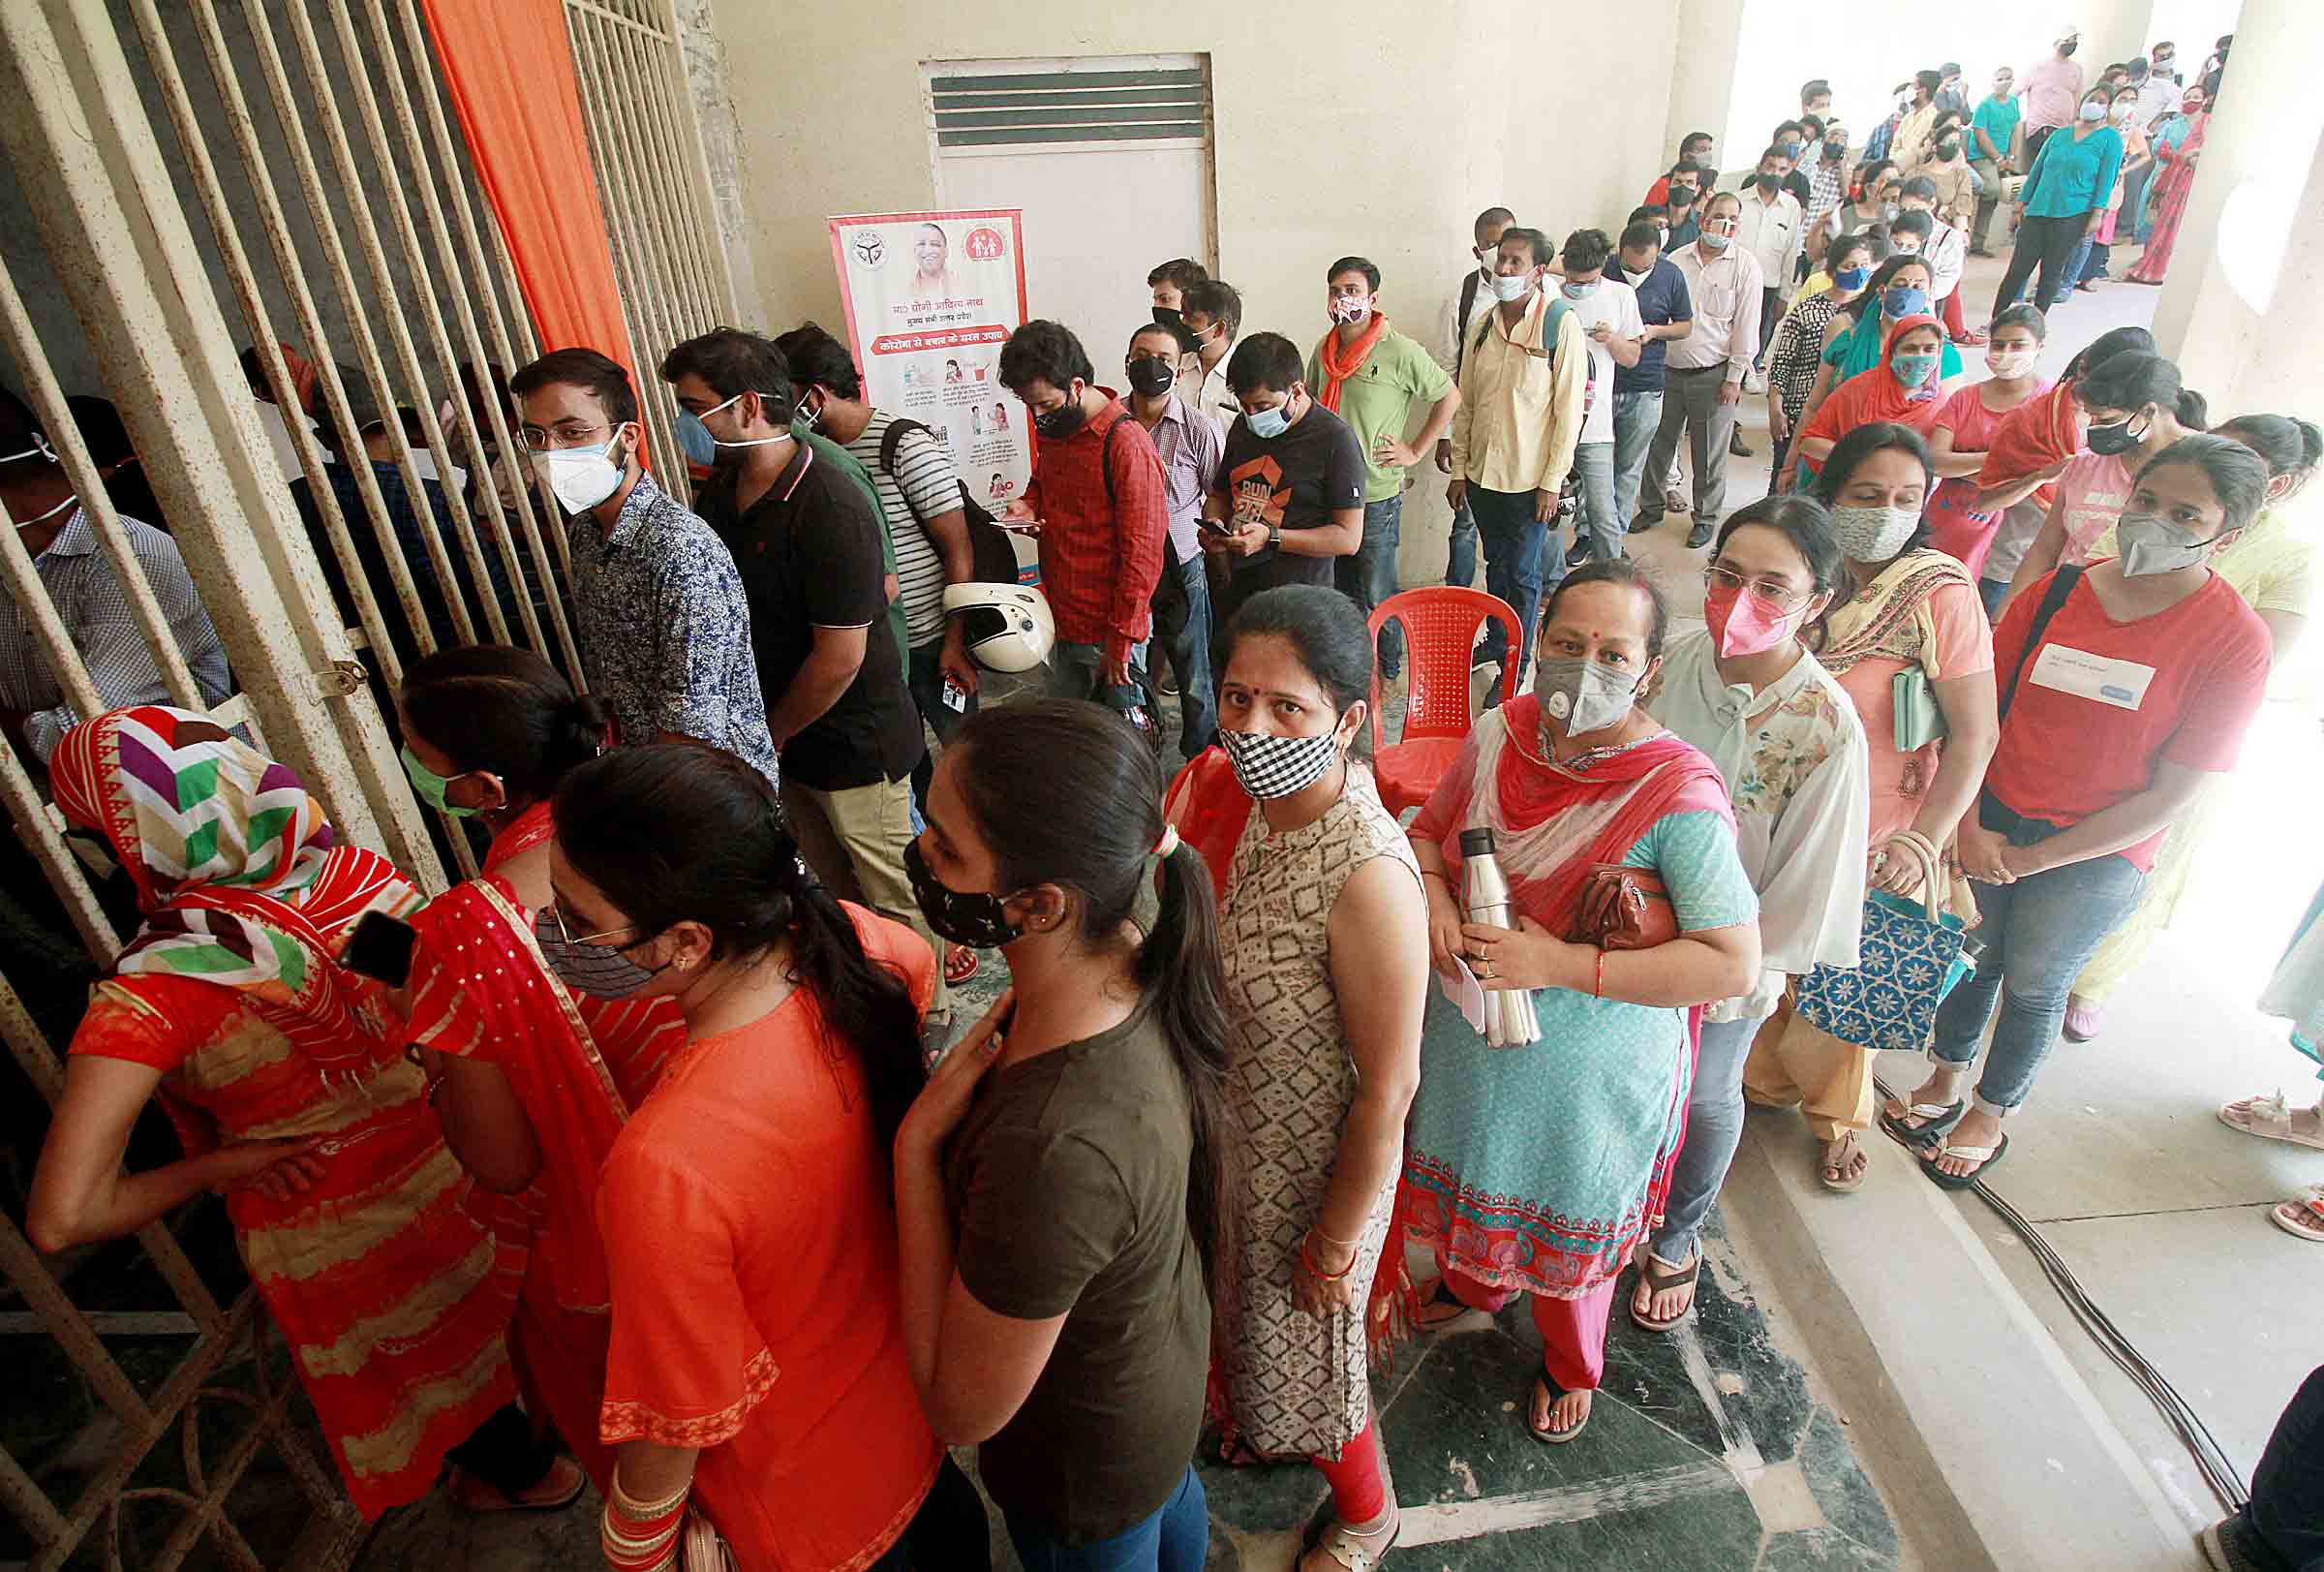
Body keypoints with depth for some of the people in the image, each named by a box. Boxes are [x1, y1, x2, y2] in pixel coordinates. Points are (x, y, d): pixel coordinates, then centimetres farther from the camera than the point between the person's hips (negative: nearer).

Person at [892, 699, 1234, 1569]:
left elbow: (962, 1407, -30)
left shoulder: (1057, 1151, -48)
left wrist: (917, 1142, -33)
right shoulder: (1128, 955, -23)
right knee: (1169, 1499, 39)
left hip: (1086, 1465, -6)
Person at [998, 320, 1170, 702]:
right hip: (1059, 620, 8)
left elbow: (1142, 554, -20)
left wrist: (1120, 645, -18)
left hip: (1106, 632, -8)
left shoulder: (1127, 445, -20)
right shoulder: (1054, 429, 6)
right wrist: (1029, 504, 2)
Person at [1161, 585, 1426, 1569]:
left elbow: (1387, 1091, -25)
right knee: (1241, 1314, 32)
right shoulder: (1233, 792, -14)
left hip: (1311, 1164, -6)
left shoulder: (1367, 874, -36)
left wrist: (1335, 1242, -15)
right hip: (1222, 1129, 6)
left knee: (1303, 1339, 22)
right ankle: (1260, 1424, 66)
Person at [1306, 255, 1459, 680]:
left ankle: (1390, 671, 24)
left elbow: (1450, 397, -4)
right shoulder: (1324, 350, 5)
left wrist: (1415, 451, -7)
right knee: (1341, 590, 17)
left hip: (1376, 494, -5)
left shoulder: (1400, 352, -13)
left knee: (1377, 594, 4)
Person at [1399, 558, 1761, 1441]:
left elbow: (1734, 966, -26)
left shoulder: (1679, 795, -27)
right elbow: (1430, 827, 5)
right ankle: (1471, 1285, 66)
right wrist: (1432, 892, -17)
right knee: (1470, 1179, 31)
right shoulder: (1499, 735, -12)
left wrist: (1560, 963, -30)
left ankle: (1570, 1368, 56)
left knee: (1570, 1225, 23)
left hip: (1587, 1065, -4)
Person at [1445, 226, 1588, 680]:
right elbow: (1465, 404, 9)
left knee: (1522, 574, 4)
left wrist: (1552, 482, -14)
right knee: (1496, 564, 19)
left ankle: (1516, 665, 17)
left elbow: (1570, 410, -11)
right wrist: (1458, 470, 7)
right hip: (1482, 472, 5)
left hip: (1529, 478, -5)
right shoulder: (1483, 326, 5)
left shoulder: (1561, 324, -11)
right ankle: (1496, 642, 37)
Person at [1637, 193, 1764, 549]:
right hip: (1669, 369, 3)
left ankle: (1706, 517, 21)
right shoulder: (1676, 259, 4)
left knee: (1709, 455, 6)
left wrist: (1734, 378, -8)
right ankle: (1652, 507, 29)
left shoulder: (1746, 266, -4)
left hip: (1713, 374, -3)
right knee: (1658, 445, 11)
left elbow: (1746, 327, -5)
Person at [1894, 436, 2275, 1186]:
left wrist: (2033, 858, -15)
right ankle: (1945, 1082, 41)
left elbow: (2172, 793, -13)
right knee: (1971, 952, 16)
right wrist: (1968, 828, -12)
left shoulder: (2235, 639, -13)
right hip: (1992, 820, 2)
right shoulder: (2060, 590, -5)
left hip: (2095, 855, -2)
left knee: (2033, 984, 13)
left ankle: (1989, 1116, 38)